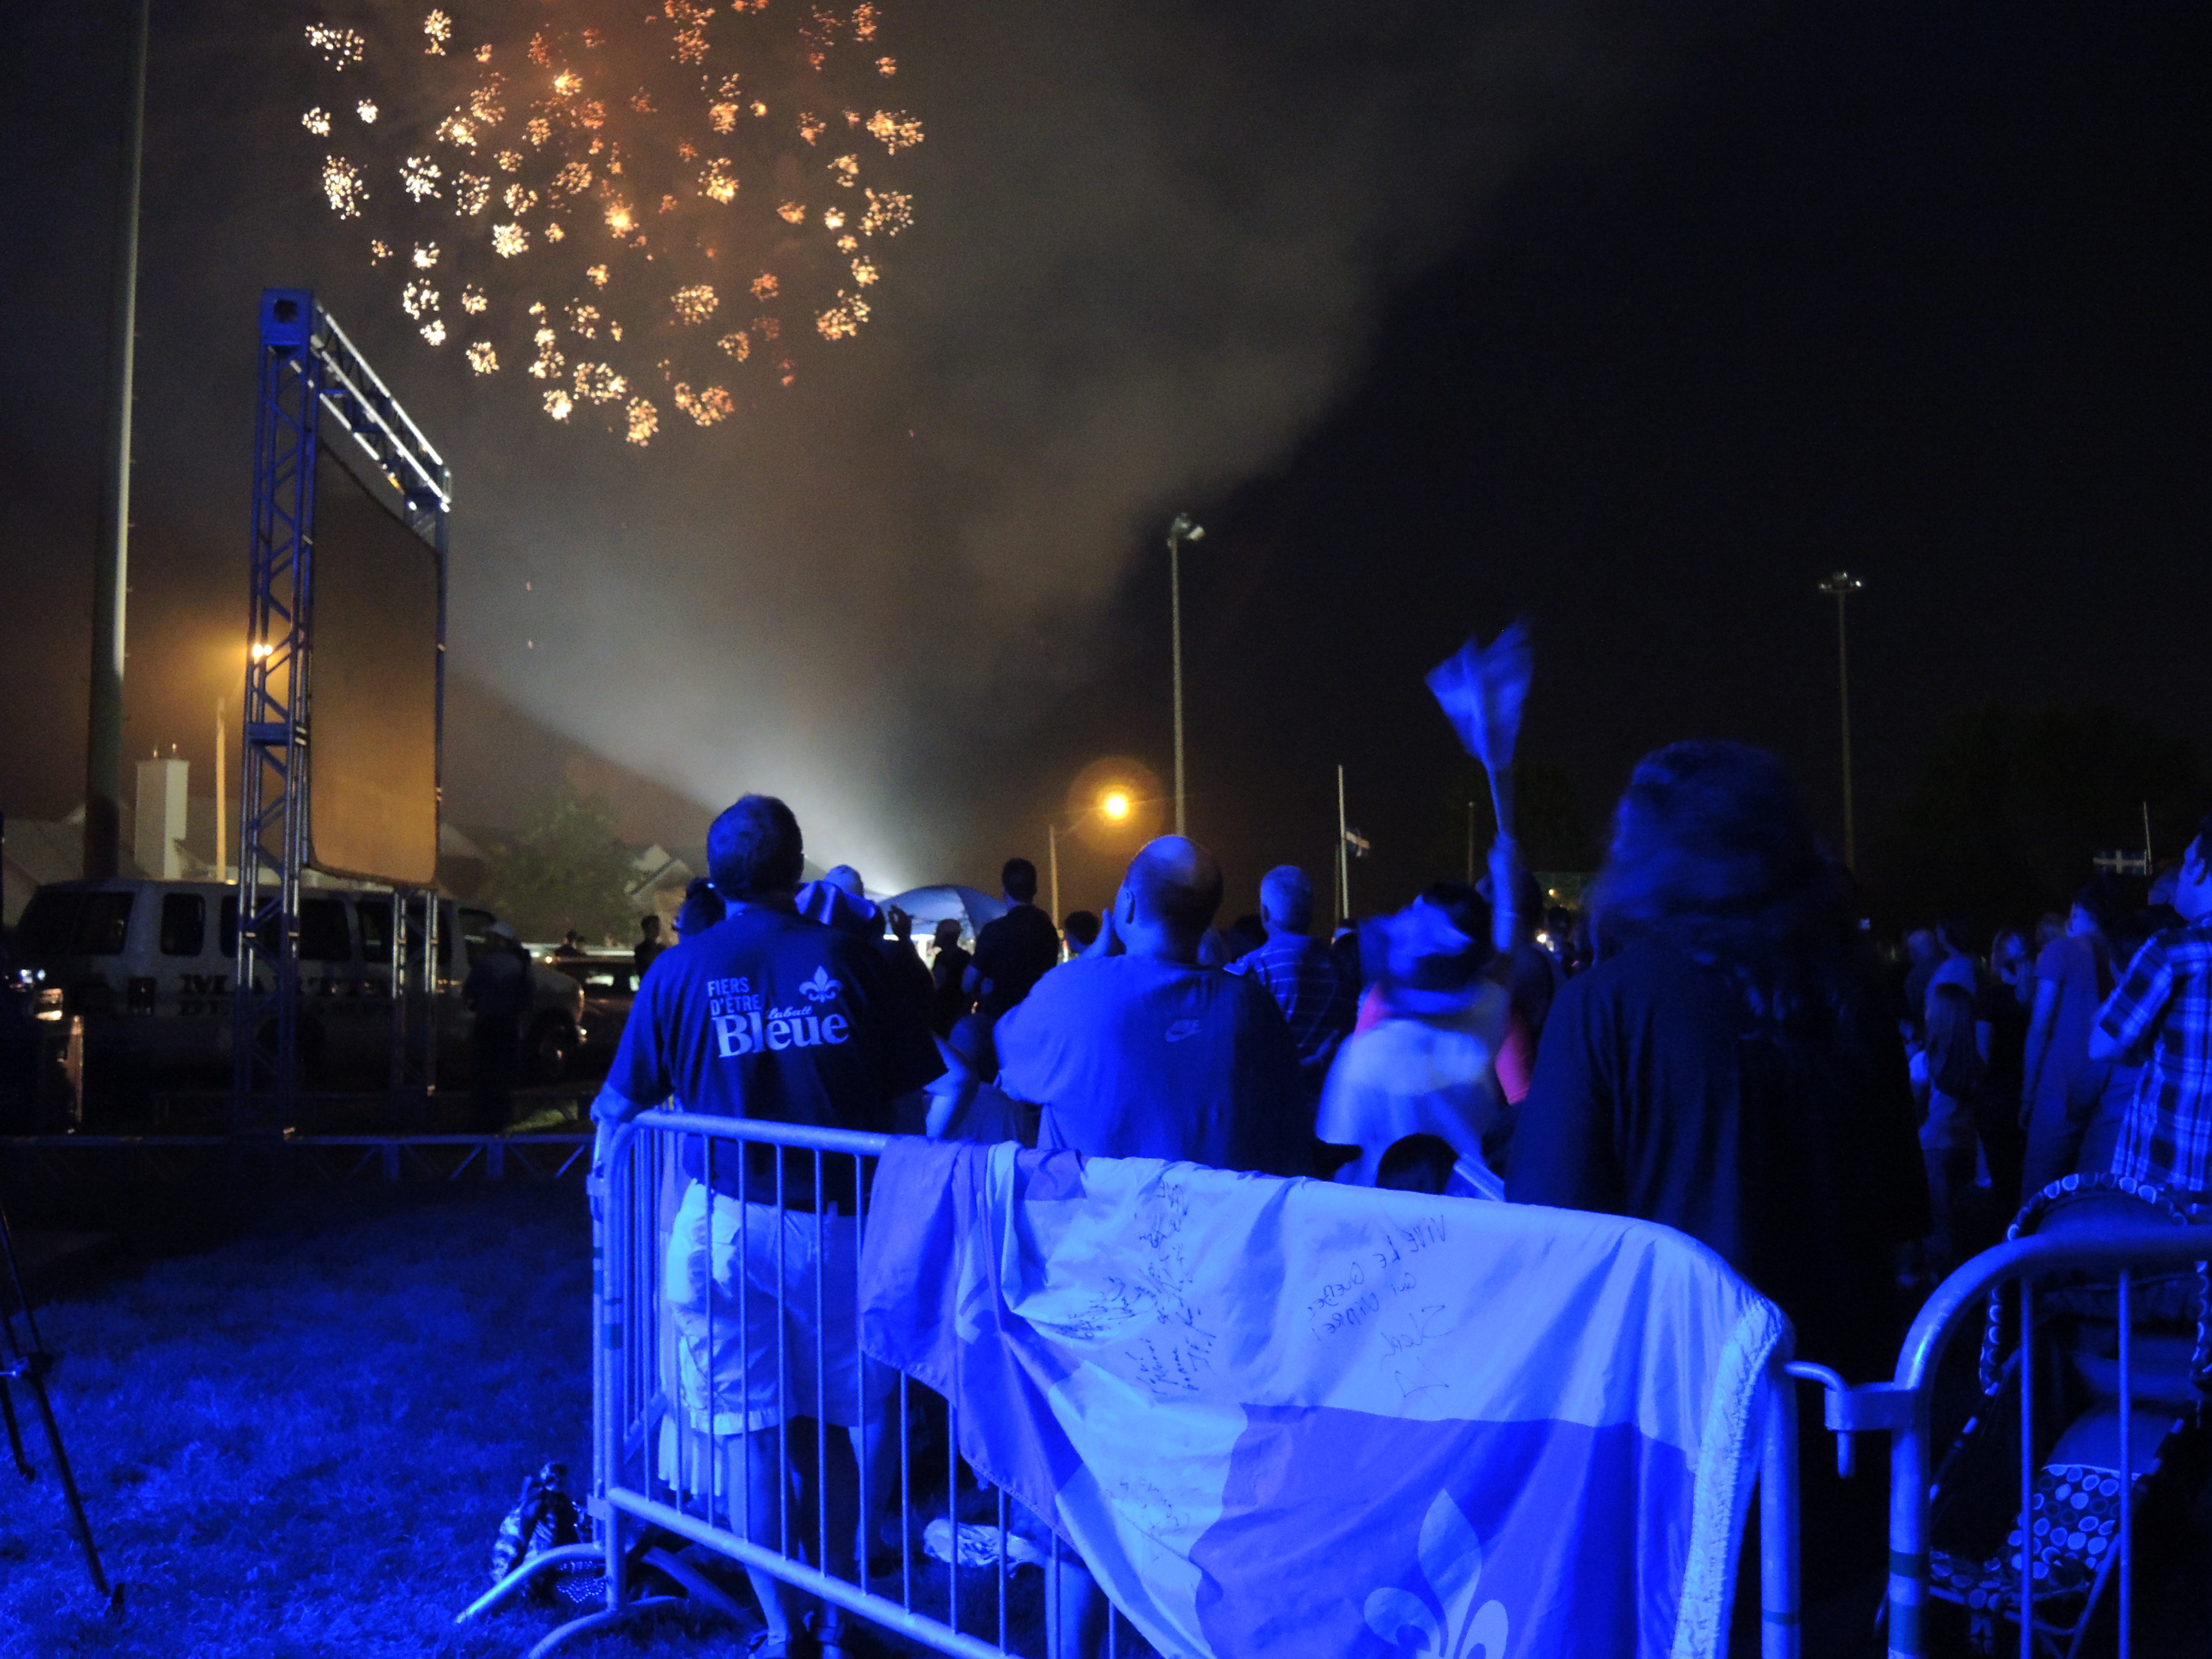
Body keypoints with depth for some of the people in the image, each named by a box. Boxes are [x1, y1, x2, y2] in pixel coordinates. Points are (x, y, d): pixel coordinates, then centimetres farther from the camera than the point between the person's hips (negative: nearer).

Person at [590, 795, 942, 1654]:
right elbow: (916, 1091, -4)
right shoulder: (846, 956, -3)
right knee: (871, 1412, 16)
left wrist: (603, 1169, 28)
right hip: (840, 1220, 0)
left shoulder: (680, 970, 0)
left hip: (727, 1221, 1)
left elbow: (620, 1108, 7)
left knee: (753, 1429, 9)